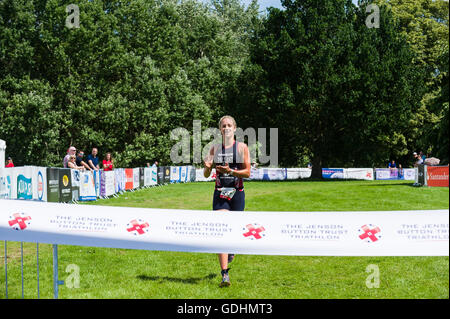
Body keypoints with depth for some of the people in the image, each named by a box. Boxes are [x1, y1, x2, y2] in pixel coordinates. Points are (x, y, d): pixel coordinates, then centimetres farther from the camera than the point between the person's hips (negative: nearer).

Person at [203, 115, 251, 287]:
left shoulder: (242, 147, 2)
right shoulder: (215, 148, 7)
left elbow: (247, 172, -4)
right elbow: (206, 175, 8)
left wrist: (230, 171, -19)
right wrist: (207, 167, -14)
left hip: (237, 193, 0)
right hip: (220, 193, 0)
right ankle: (225, 274, -13)